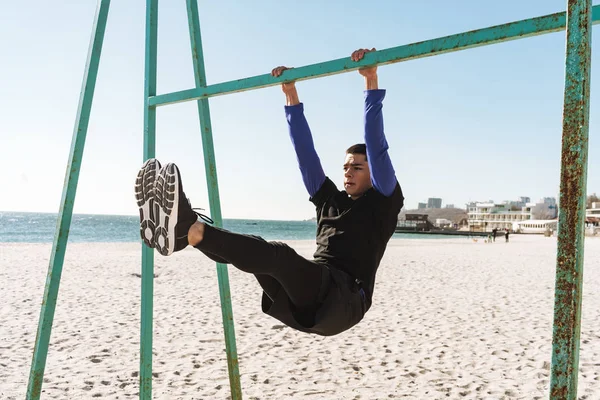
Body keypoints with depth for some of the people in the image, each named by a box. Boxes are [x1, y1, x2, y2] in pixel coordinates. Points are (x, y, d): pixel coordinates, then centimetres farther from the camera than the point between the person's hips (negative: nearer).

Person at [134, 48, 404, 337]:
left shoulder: (382, 203, 9)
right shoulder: (329, 200, 26)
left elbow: (376, 144, -3)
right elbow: (306, 152, 23)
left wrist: (371, 83, -7)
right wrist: (291, 95, 22)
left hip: (341, 303, -7)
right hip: (306, 305, 7)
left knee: (277, 254, -33)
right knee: (249, 249, -15)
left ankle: (190, 229, -49)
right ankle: (177, 227, -35)